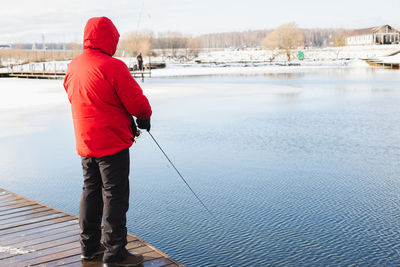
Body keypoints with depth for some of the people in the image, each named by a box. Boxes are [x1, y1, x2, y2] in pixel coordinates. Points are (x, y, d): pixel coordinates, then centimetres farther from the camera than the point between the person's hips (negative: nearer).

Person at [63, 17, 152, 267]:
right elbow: (137, 102, -18)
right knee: (115, 196, 0)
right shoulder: (113, 66, -19)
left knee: (91, 192, 18)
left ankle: (89, 246, 28)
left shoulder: (73, 66, 5)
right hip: (112, 143, -8)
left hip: (85, 143, 8)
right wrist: (145, 117, 4)